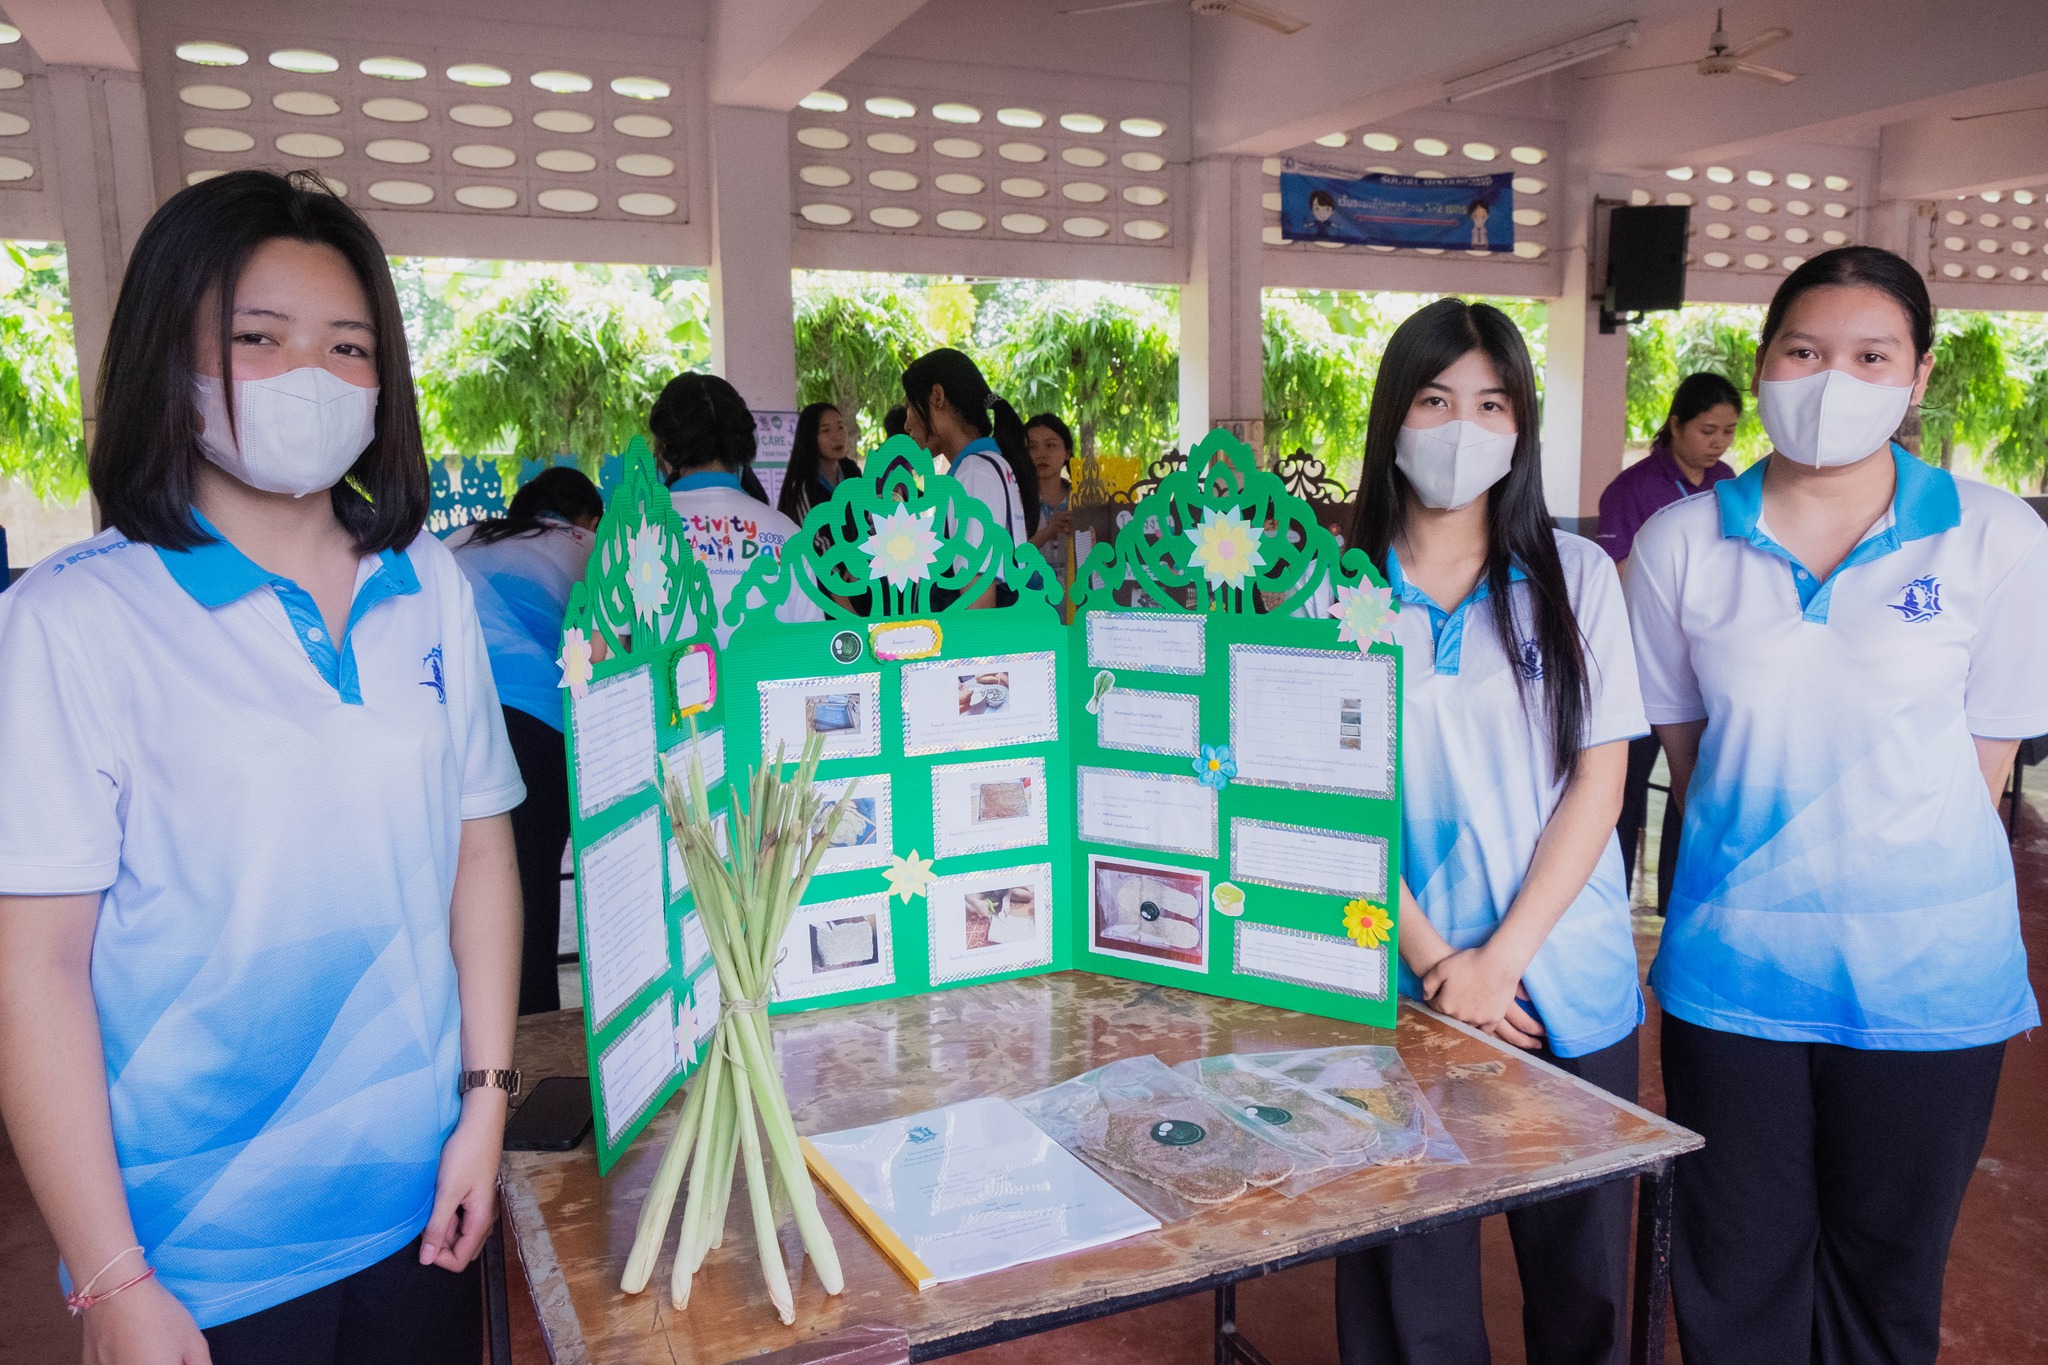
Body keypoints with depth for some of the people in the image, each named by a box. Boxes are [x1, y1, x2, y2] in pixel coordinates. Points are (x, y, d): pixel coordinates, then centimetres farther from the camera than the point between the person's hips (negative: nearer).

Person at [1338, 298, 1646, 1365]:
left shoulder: (1576, 576, 2)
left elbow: (1599, 778, -2)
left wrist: (1502, 957, -10)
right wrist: (1433, 961, -11)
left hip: (1566, 986, 1)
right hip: (1400, 984, -1)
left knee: (1578, 1273, 14)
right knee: (1410, 1275, 9)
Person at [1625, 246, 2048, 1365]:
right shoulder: (1680, 542, -2)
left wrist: (1894, 876, 0)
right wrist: (1753, 862, 2)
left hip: (1926, 970, 0)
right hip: (1732, 962, 1)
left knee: (1886, 1274, 16)